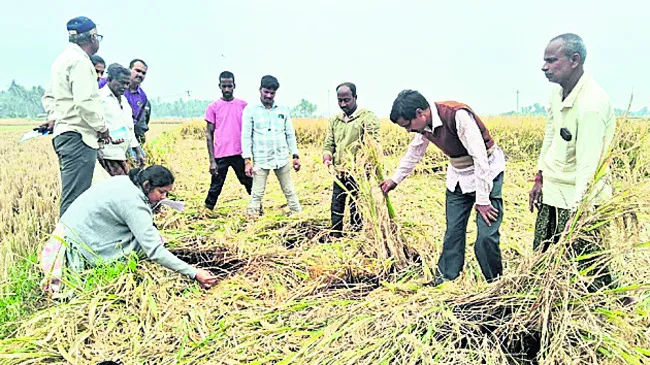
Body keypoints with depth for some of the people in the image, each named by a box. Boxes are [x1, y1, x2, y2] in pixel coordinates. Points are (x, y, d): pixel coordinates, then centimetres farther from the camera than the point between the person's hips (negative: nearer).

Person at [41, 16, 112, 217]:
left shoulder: (62, 59, 20)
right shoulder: (79, 61, -12)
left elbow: (48, 97, 26)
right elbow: (85, 102, -20)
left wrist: (56, 119, 18)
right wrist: (102, 128, -9)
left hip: (64, 134, 10)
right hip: (79, 136, -10)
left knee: (72, 195, 14)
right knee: (75, 198, -10)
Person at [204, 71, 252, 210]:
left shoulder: (243, 105, 5)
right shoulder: (213, 107, 0)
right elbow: (209, 134, 1)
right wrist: (212, 160, -5)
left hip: (240, 154, 2)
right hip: (220, 156, -1)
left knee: (250, 184, 9)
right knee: (215, 187, 5)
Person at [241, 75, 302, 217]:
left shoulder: (283, 109, 7)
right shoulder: (250, 109, -1)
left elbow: (290, 134, 11)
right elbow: (246, 136, -4)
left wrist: (296, 156, 7)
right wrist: (247, 160, -10)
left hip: (282, 159, 3)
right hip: (261, 160, -3)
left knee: (290, 191, 11)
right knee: (257, 194, 0)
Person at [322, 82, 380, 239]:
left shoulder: (368, 117, -5)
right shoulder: (335, 120, 14)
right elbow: (328, 143, 12)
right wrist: (327, 157, -9)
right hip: (339, 173, 6)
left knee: (356, 208, 3)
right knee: (336, 207, 11)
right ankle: (335, 237, 24)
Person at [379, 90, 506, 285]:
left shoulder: (458, 115, -30)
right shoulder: (424, 125, -7)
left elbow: (480, 158, -28)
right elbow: (414, 152, 14)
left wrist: (482, 200, -23)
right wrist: (395, 179, 22)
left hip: (486, 172, -6)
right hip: (458, 177, 7)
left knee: (486, 236, -10)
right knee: (452, 232, 7)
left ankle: (495, 282, 10)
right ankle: (446, 278, 18)